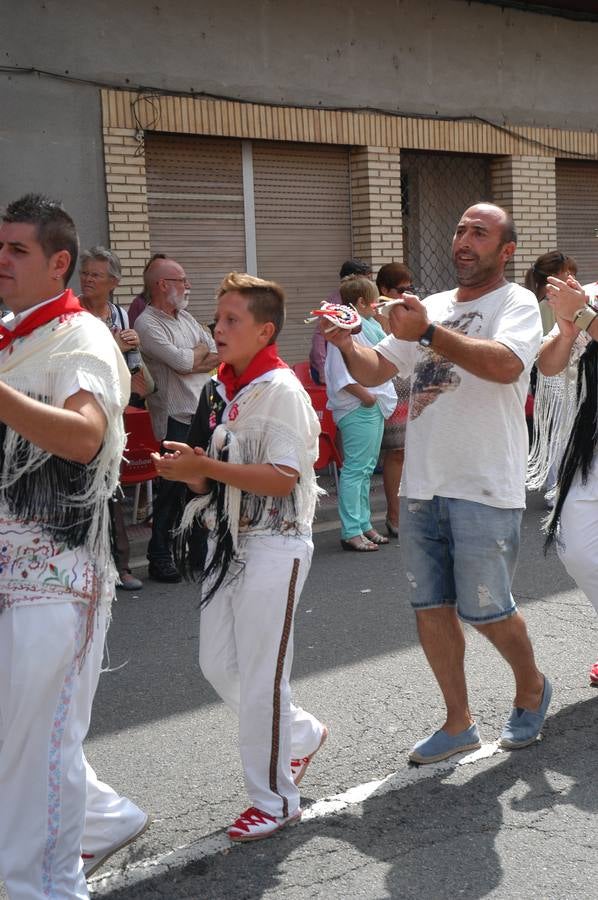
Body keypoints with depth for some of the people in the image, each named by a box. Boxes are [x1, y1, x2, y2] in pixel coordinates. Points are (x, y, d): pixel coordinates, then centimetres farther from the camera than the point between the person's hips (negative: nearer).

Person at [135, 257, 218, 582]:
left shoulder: (186, 318, 16)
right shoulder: (147, 324, -9)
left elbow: (220, 355, 8)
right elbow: (183, 362, -17)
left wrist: (193, 361, -11)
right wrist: (202, 350, 3)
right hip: (176, 420, -7)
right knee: (172, 489, -3)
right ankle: (160, 558, 8)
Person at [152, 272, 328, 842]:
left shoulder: (281, 389, -14)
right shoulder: (219, 388, 9)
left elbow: (283, 477, -22)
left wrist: (206, 467, -25)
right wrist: (188, 470, -7)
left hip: (273, 546, -8)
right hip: (228, 540, 8)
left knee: (260, 675, -1)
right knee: (217, 665, 13)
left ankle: (274, 800, 16)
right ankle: (300, 734, 36)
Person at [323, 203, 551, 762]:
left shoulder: (516, 303, -3)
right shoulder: (431, 309, 16)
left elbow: (504, 365, -23)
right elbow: (374, 371, 13)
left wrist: (428, 333, -28)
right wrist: (346, 345, -8)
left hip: (483, 489, -6)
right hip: (420, 485, 6)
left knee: (485, 610, 0)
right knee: (430, 607, 9)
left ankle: (531, 688, 30)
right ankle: (458, 724, 24)